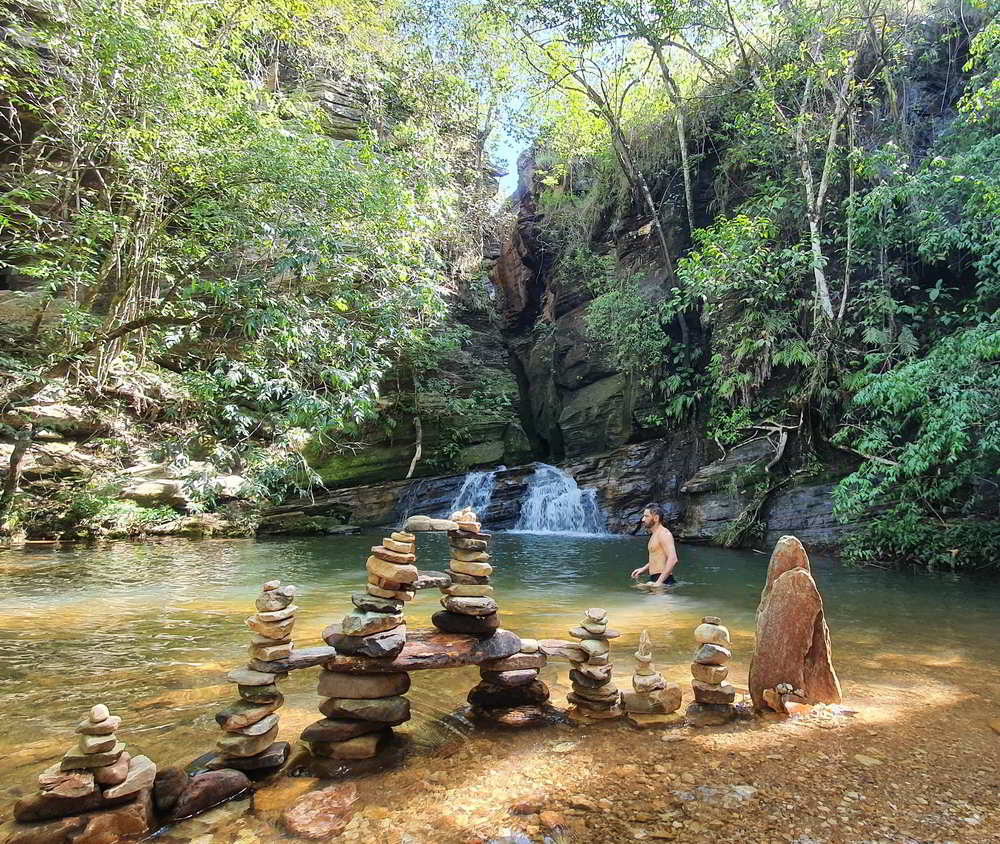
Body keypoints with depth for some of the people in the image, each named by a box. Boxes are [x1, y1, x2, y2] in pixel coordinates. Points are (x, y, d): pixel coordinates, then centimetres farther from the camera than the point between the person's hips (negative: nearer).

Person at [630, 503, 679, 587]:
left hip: (663, 580, -9)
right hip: (654, 579, 9)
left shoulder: (664, 534, -12)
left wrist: (659, 582, -25)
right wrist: (643, 569, 18)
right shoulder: (654, 534, 18)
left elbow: (673, 559, -23)